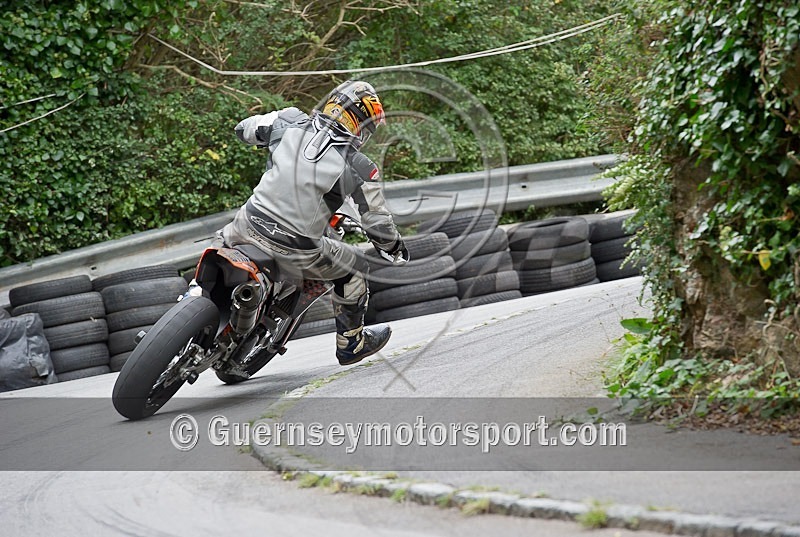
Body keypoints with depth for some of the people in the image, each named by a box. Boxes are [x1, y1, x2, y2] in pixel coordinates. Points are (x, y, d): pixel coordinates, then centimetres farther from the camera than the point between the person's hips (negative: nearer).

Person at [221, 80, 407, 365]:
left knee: (226, 238, 39)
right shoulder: (360, 168, -9)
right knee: (354, 268, 24)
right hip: (297, 249, -3)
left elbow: (245, 128, 13)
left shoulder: (291, 122, -3)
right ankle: (350, 343, 38)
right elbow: (377, 224, -1)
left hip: (250, 226, 3)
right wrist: (394, 247, 21)